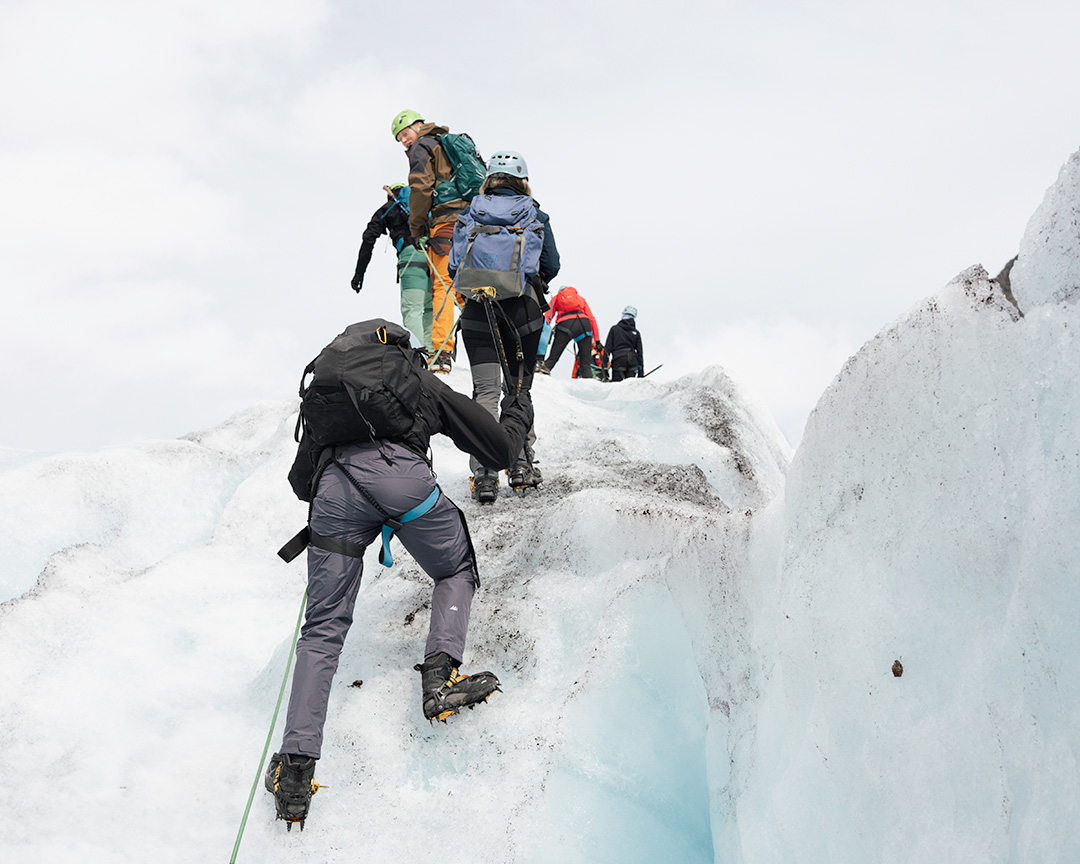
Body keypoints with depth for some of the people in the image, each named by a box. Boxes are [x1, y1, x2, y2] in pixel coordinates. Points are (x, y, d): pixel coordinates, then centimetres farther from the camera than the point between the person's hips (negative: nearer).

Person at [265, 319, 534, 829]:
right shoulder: (425, 384, 30)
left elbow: (300, 482, 35)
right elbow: (500, 449, 30)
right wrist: (519, 415, 51)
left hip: (334, 486, 2)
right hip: (399, 473, -2)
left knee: (323, 627, 8)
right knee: (457, 572, 23)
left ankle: (296, 763, -2)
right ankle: (440, 675, -1)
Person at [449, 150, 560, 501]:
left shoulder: (470, 214, 8)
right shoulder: (535, 216, 5)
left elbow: (454, 266, 7)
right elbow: (551, 265, 7)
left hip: (477, 311, 1)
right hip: (523, 309, 0)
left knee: (485, 390, -2)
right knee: (519, 388, 13)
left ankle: (484, 474, -11)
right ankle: (522, 465, 15)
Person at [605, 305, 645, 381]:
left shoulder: (614, 329, 10)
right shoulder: (636, 332, 15)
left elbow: (608, 348, 4)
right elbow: (640, 352, 13)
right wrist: (641, 372, 15)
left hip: (618, 358, -2)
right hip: (633, 360, 3)